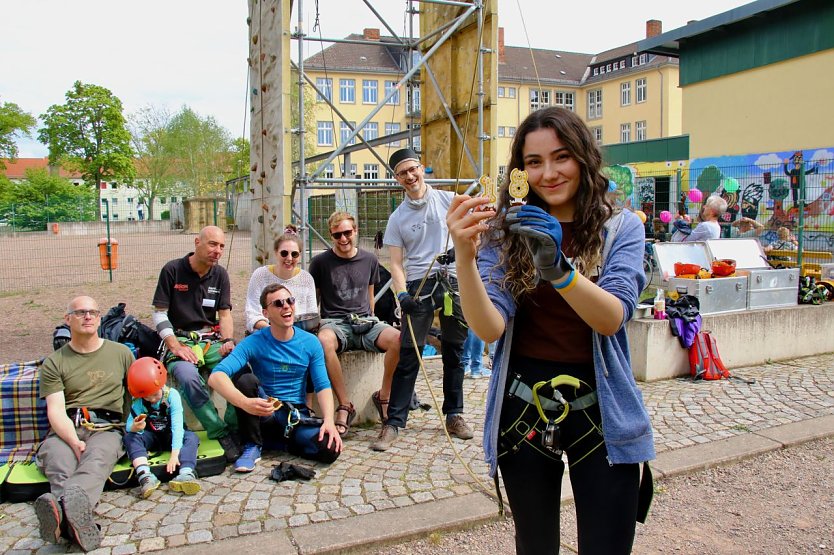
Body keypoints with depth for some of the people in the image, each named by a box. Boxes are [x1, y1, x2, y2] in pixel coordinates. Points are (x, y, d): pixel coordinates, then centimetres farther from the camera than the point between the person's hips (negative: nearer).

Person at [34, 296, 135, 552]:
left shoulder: (121, 353, 20)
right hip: (65, 430, 1)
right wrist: (74, 441, -18)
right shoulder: (54, 362, 14)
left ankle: (62, 506, -67)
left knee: (96, 461, -37)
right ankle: (75, 521, -63)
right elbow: (56, 410, 2)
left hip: (107, 427, 0)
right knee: (60, 468, -35)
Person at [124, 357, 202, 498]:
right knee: (129, 437, -25)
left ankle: (186, 474, -55)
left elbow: (177, 425, -29)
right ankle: (145, 475, -46)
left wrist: (175, 454, -38)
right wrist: (134, 427, -47)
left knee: (191, 437, -30)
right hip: (151, 437, 2)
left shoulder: (172, 395, -21)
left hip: (170, 436, -2)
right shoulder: (138, 402, -13)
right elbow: (129, 426, -21)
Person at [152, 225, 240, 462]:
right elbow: (159, 313, -2)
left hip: (212, 339, 3)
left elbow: (225, 313, 9)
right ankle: (220, 433, -25)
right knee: (188, 376, -35)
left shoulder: (220, 274, 10)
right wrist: (176, 346, -14)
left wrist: (228, 340, -11)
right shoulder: (172, 270, -1)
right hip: (180, 338, -3)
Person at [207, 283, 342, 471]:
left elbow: (323, 386, -5)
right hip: (264, 413, -2)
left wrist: (329, 420, -24)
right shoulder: (254, 343, -12)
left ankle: (276, 442, 3)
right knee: (245, 378, -30)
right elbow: (216, 376, -25)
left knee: (330, 450, -25)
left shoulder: (310, 343, -3)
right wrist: (245, 403, -43)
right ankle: (252, 446, -11)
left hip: (297, 415, 2)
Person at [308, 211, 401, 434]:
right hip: (334, 322, -2)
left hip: (364, 322, 2)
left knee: (398, 338, -30)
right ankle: (345, 406, -27)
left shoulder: (369, 260, 14)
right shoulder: (320, 262, 6)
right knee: (324, 341, -40)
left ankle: (383, 396, -7)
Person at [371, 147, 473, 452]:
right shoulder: (397, 218, 8)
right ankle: (393, 423, 1)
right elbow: (396, 263, 3)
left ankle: (454, 415, 23)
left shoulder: (447, 199, 8)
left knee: (454, 351, 9)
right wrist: (402, 294, -14)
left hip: (454, 281, 1)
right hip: (418, 287, 0)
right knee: (409, 354, -5)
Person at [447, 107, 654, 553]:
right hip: (522, 409, 1)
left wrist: (557, 267, -35)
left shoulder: (620, 227, -3)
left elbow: (612, 319, -18)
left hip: (599, 410, -1)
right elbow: (490, 328, -15)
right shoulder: (505, 232, -2)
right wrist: (465, 257, -31)